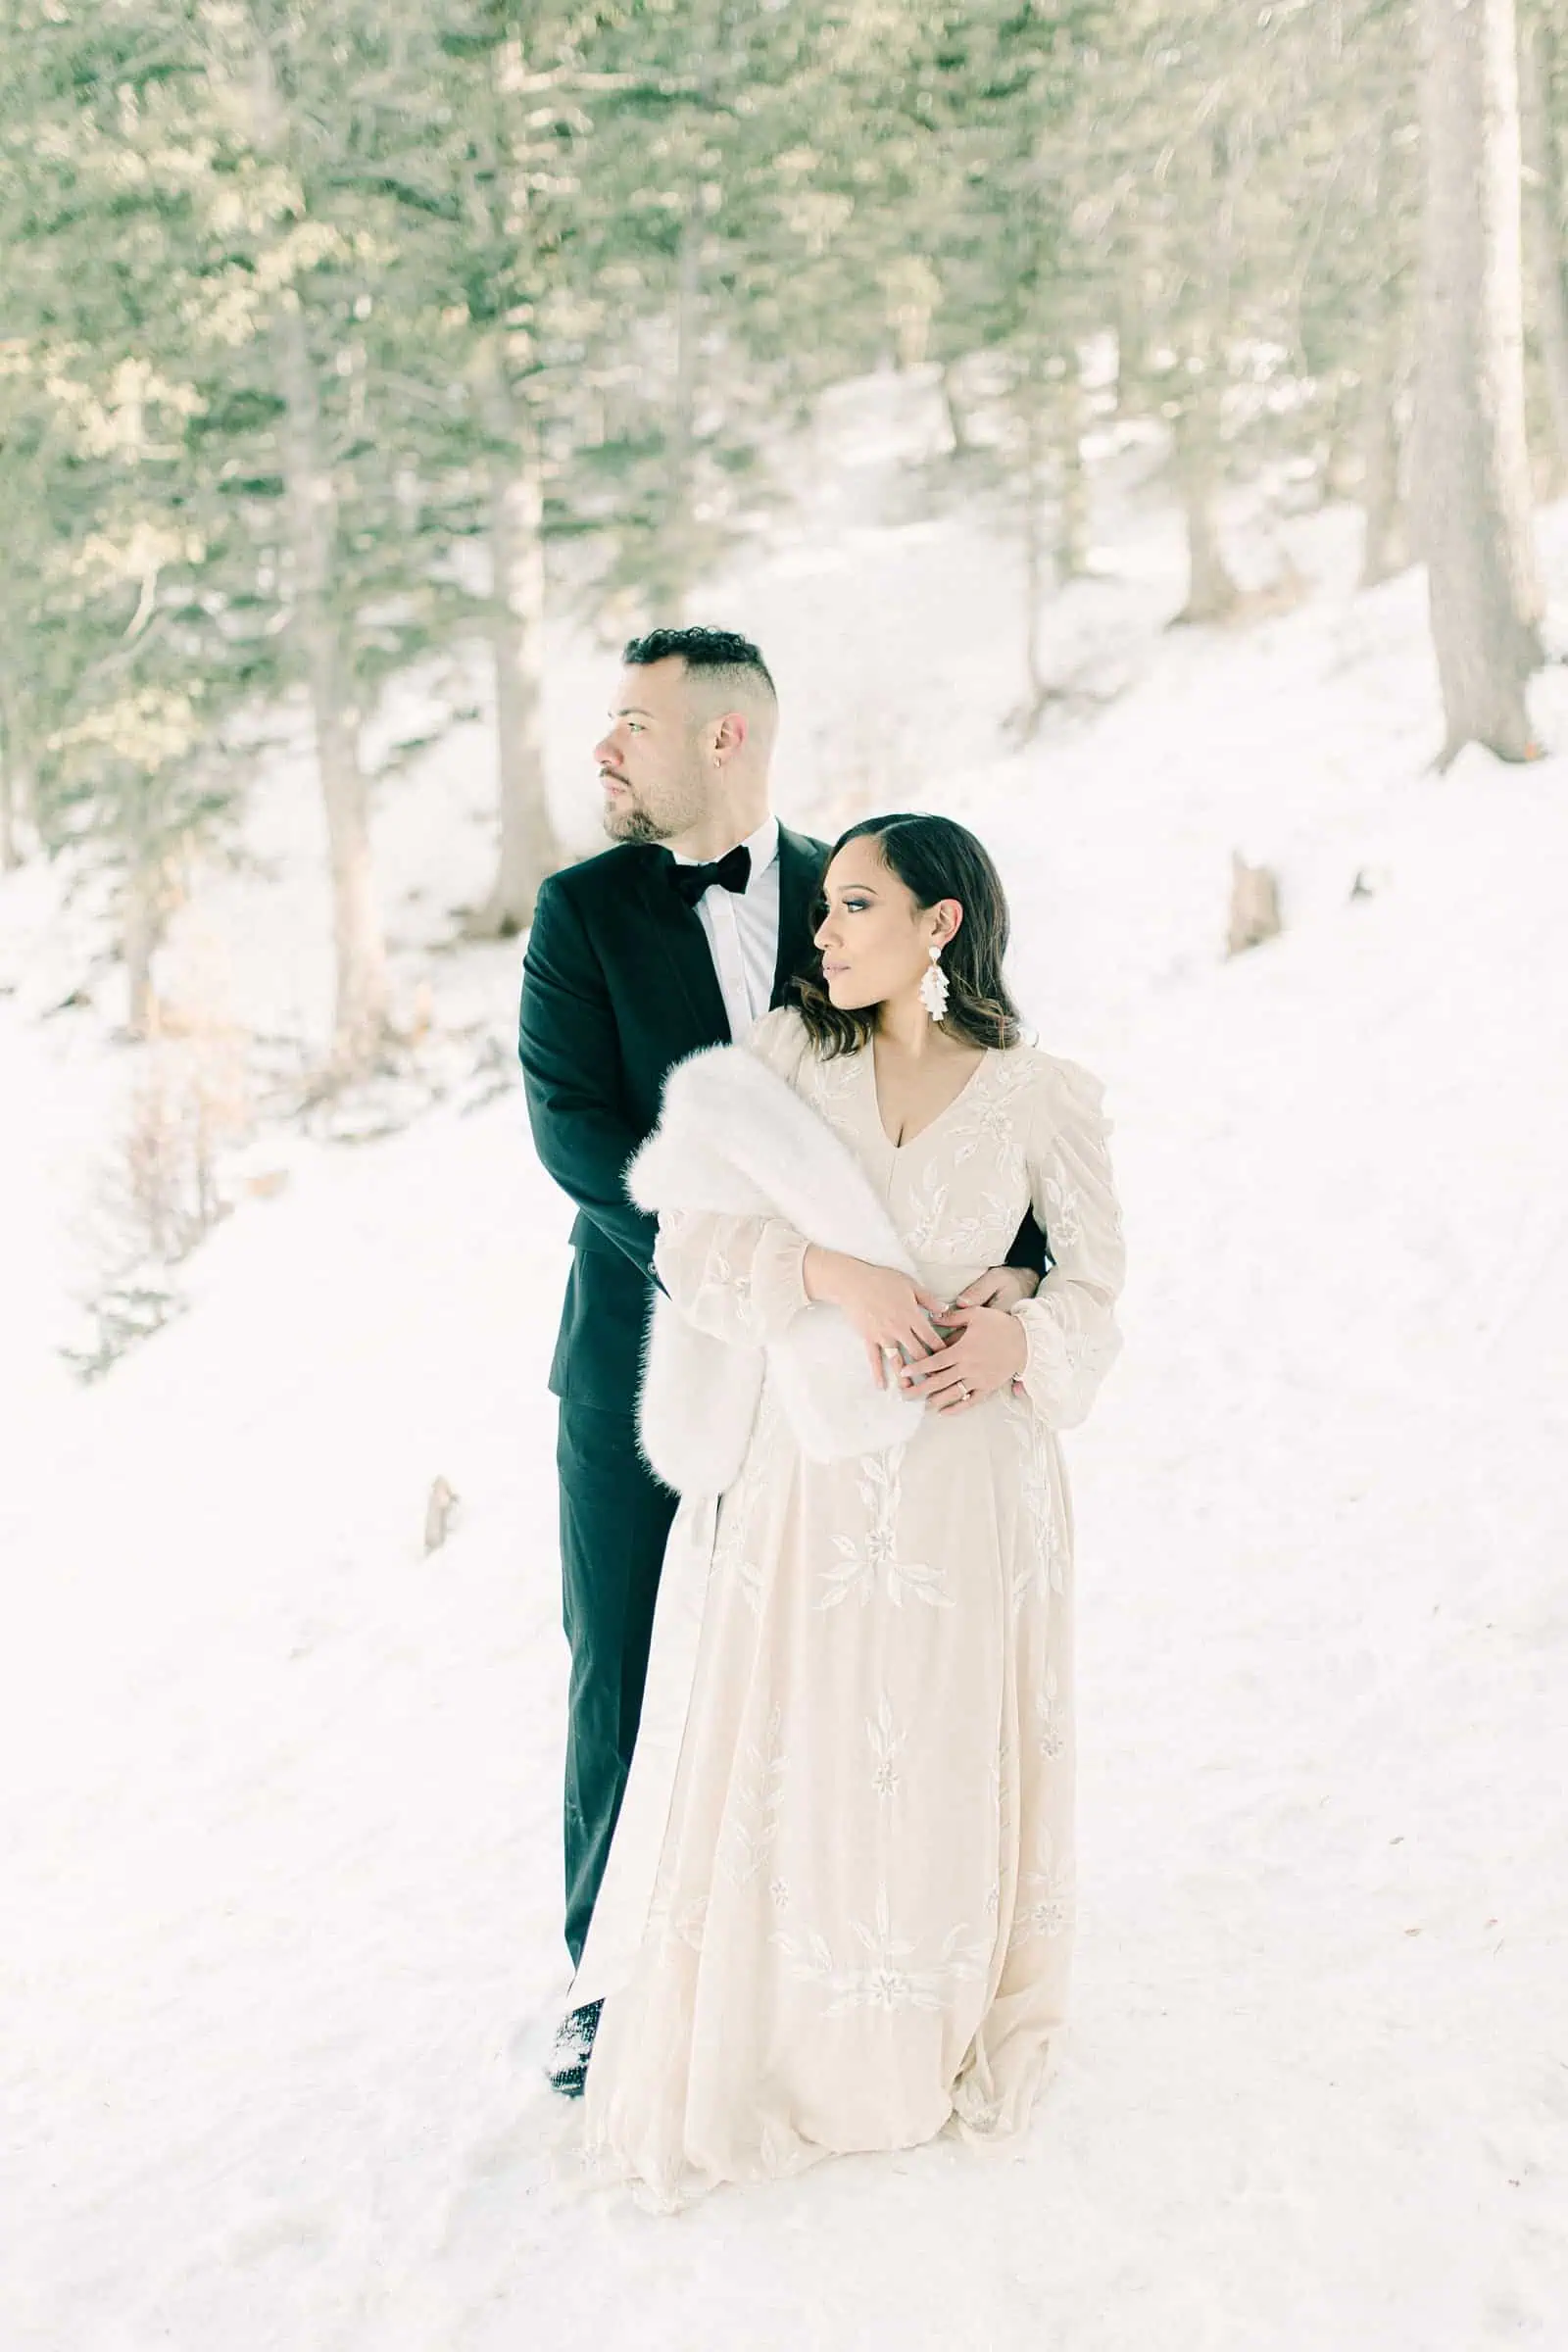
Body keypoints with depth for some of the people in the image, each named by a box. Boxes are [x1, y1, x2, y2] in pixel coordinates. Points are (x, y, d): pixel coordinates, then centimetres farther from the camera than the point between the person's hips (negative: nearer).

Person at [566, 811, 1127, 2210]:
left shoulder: (1039, 1096, 0)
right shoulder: (784, 1060, 2)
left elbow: (1094, 1272, 6)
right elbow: (694, 1241, -3)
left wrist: (1021, 1336, -14)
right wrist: (831, 1272, -19)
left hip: (968, 1476, 0)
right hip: (806, 1467, 1)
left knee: (952, 1758, 7)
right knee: (786, 1756, 3)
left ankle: (946, 2044, 28)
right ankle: (762, 2057, 18)